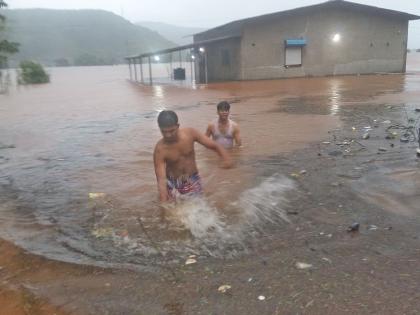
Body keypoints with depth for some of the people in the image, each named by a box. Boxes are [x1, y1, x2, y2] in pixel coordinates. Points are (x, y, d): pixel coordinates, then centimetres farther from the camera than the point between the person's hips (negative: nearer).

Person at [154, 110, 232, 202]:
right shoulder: (160, 149, -24)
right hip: (173, 184, -2)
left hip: (193, 181, 2)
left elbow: (214, 146, -11)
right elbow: (161, 180, -27)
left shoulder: (190, 133, -18)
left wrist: (226, 159, -31)